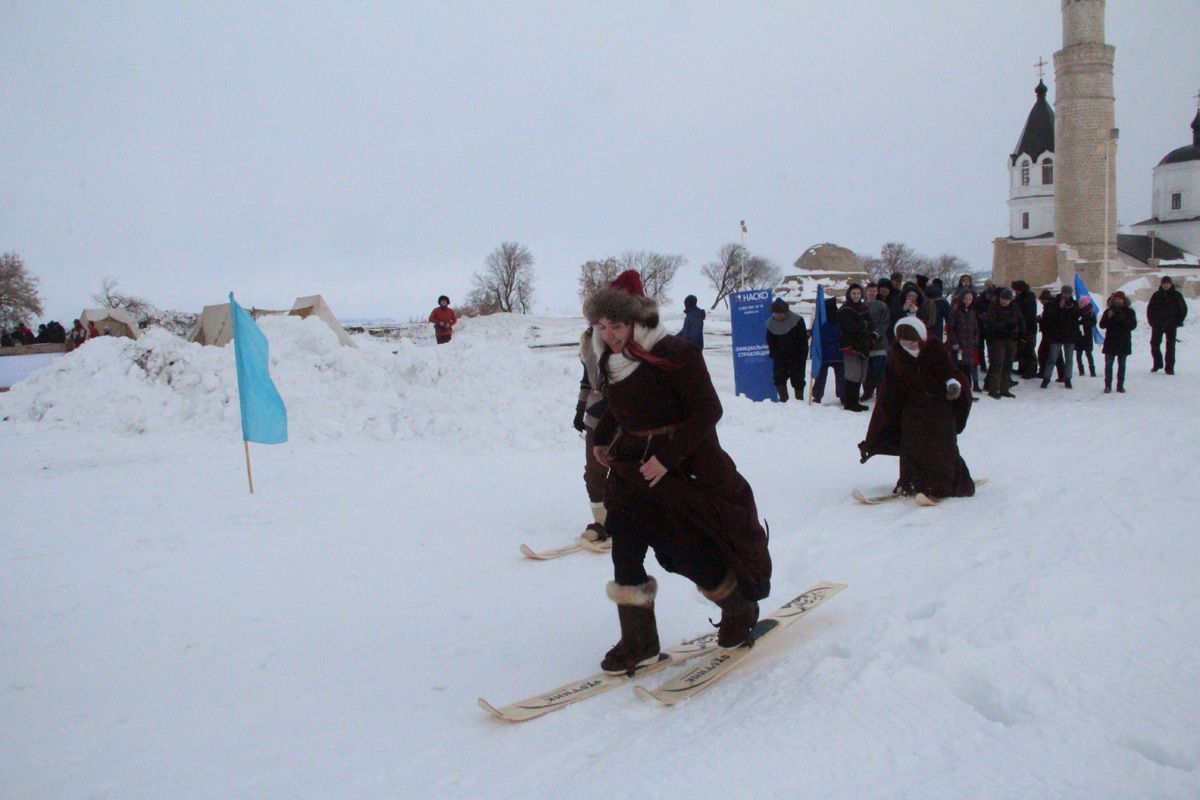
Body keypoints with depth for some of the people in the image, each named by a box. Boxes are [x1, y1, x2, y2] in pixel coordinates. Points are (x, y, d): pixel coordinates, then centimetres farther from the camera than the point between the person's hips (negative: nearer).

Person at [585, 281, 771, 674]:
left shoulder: (674, 354, -19)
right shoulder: (611, 361, 3)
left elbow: (708, 411, -20)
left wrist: (668, 457, -25)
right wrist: (603, 438, 4)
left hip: (687, 468, -6)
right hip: (632, 469, 6)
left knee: (696, 556, 1)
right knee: (625, 556, -1)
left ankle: (742, 612, 30)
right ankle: (639, 642, 15)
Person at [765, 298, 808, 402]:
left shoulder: (797, 320, -14)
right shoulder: (771, 324, -3)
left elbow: (803, 340, -10)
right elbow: (770, 343, 7)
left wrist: (802, 356, -13)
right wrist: (774, 355, -3)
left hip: (796, 357, -3)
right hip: (780, 358, 3)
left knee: (798, 379, 5)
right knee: (779, 378, -7)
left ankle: (799, 400, 16)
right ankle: (783, 399, 1)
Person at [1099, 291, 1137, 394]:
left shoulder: (1129, 312, 4)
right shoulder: (1108, 311, 3)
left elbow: (1133, 325, -4)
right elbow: (1102, 325, -2)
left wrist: (1124, 320, -19)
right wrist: (1108, 318, -17)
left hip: (1124, 342, 0)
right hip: (1110, 342, 0)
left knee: (1122, 365, 7)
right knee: (1108, 365, -1)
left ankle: (1120, 385, 13)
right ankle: (1108, 386, 2)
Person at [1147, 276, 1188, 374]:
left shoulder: (1176, 295, -1)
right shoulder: (1156, 295, 2)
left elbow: (1183, 309, 4)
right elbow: (1150, 309, 9)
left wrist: (1178, 322, -3)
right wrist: (1152, 322, 1)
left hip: (1171, 325, -2)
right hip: (1157, 325, 2)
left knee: (1170, 346, -1)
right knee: (1154, 344, 3)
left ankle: (1169, 367, 2)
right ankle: (1157, 364, 21)